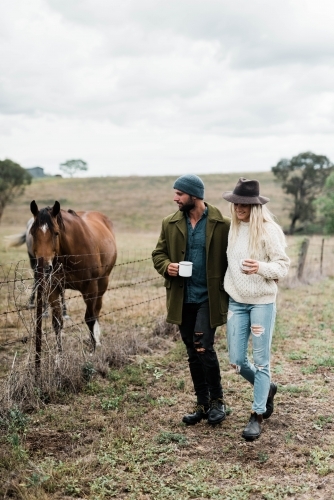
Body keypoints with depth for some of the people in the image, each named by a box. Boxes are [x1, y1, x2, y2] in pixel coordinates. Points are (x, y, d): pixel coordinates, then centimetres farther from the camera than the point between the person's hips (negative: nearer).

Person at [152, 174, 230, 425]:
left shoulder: (222, 224, -8)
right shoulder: (170, 223, 4)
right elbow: (158, 253, 12)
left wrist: (230, 294, -10)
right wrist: (167, 266, -10)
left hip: (209, 298, -4)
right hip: (183, 299, 5)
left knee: (204, 348, -11)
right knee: (193, 353, 12)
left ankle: (217, 400, 12)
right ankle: (202, 404, 25)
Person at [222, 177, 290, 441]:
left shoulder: (268, 230, -12)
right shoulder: (232, 228, 5)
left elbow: (283, 266, -12)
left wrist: (260, 267, -30)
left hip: (262, 302, -6)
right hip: (236, 301, 6)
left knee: (261, 360, 2)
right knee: (237, 361, 8)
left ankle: (258, 415, 16)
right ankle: (267, 388, 37)